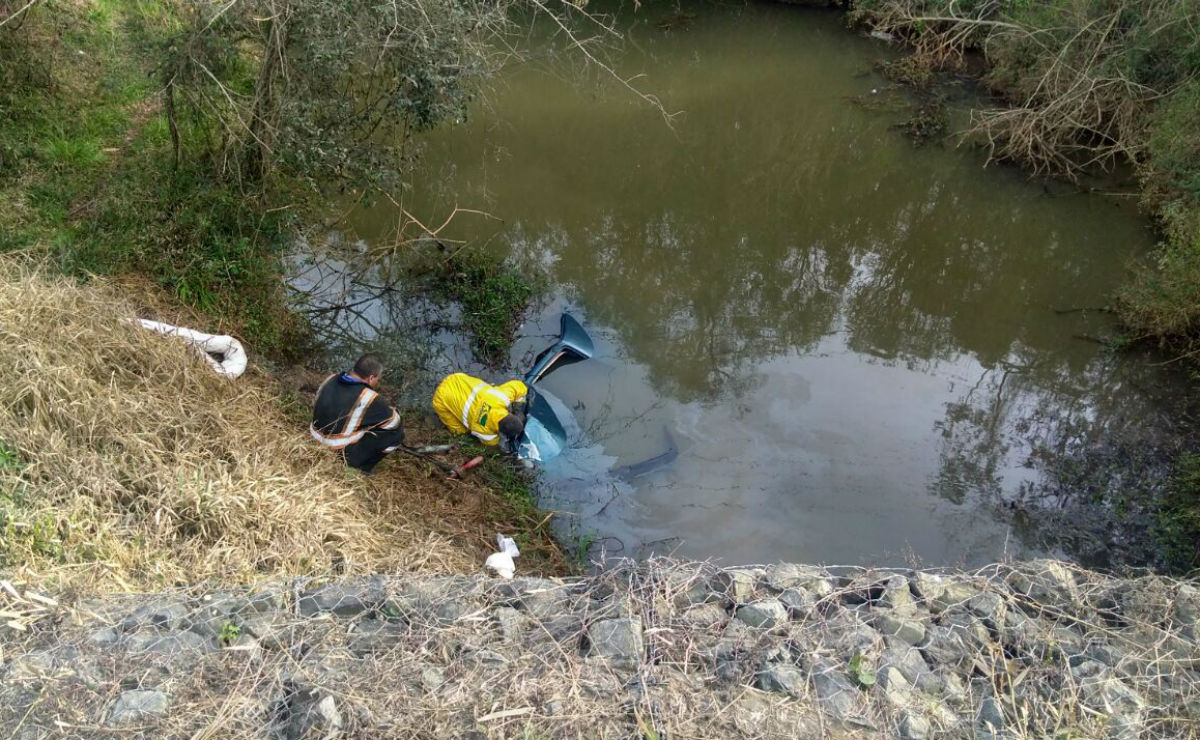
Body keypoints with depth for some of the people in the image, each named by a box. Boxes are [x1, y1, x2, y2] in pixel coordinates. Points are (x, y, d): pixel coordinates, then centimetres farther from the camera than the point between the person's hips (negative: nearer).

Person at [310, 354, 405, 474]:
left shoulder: (331, 379, -4)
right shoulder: (368, 398, -23)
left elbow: (315, 406, 15)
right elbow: (394, 421, -8)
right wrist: (390, 410, 16)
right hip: (341, 454, -7)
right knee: (397, 432, -3)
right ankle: (360, 466, 3)